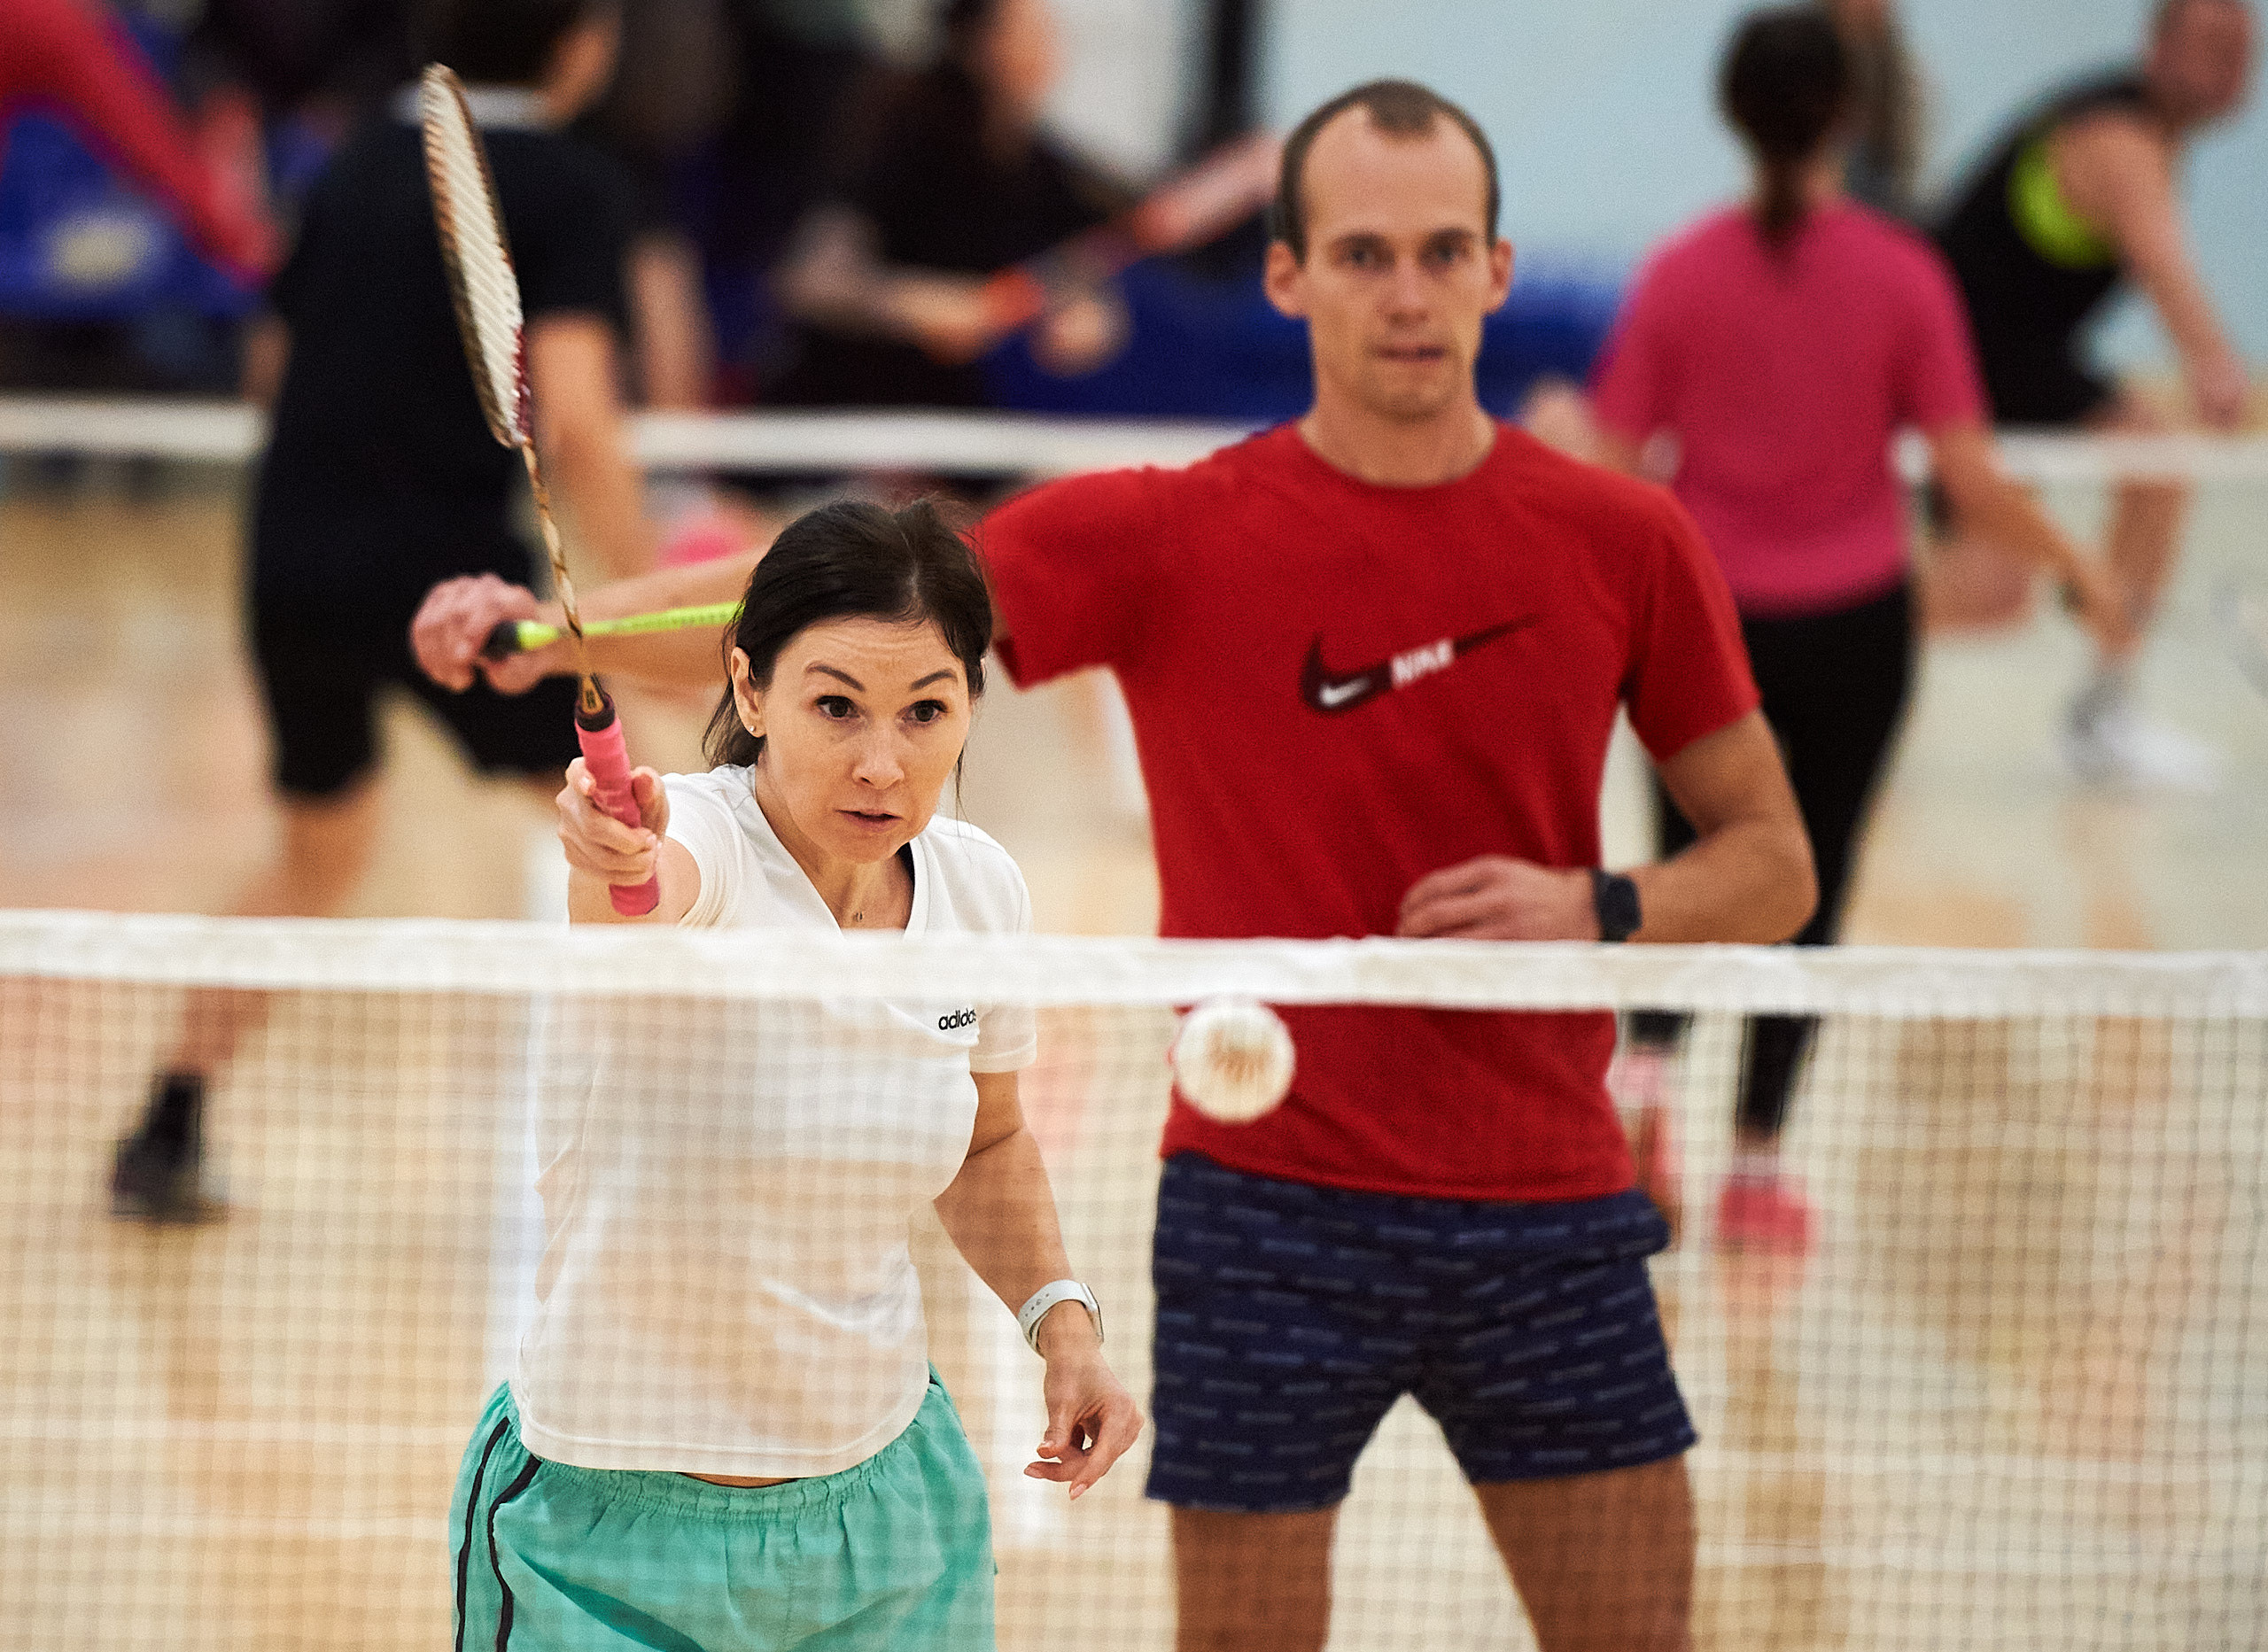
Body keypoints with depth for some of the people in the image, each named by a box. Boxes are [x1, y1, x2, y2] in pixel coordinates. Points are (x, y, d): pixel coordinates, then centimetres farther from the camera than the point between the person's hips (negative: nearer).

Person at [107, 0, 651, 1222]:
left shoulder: (363, 164, 12)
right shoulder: (565, 190, -7)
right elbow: (572, 423, -17)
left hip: (290, 570, 6)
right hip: (444, 564, -6)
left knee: (319, 854, 26)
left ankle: (166, 1133, 20)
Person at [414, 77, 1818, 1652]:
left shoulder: (1627, 543, 0)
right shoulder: (1168, 539, -6)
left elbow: (1771, 863, 8)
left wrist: (1597, 910, -13)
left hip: (1548, 1220, 2)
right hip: (1269, 1212, -2)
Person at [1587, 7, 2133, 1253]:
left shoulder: (1680, 275, -9)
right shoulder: (1901, 275, -11)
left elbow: (1612, 476, -8)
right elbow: (1968, 476, -10)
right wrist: (2075, 567, 4)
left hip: (1709, 620, 1)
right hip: (1852, 624, -1)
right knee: (1809, 886, 12)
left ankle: (1643, 1069, -8)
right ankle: (1756, 1163, 11)